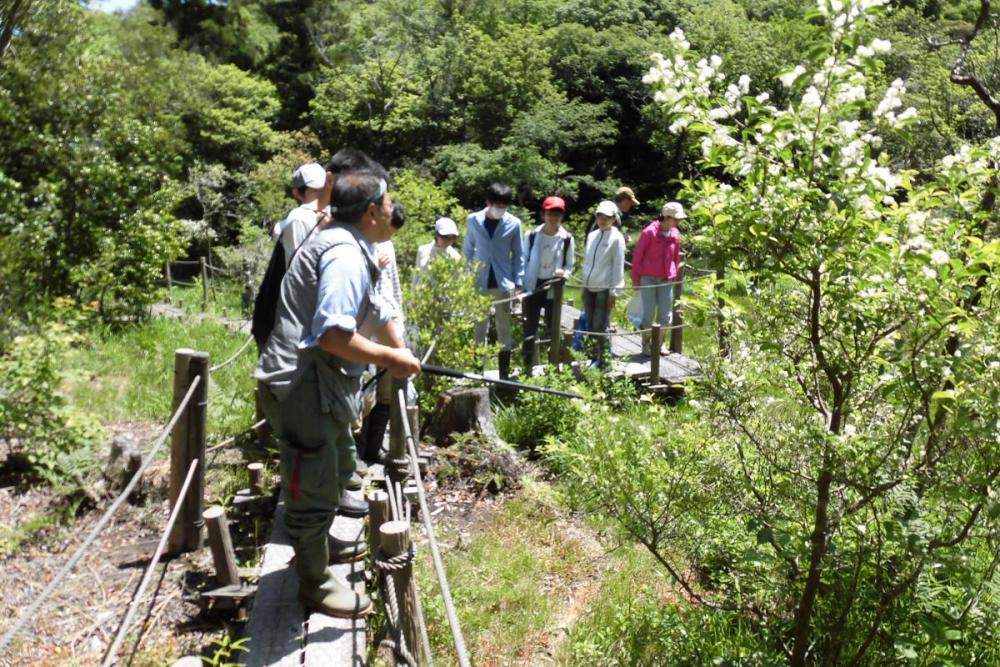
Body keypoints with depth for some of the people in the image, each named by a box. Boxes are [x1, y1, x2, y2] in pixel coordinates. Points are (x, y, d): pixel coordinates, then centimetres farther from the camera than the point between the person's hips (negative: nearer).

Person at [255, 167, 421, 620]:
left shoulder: (348, 247, 14)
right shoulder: (346, 255, -20)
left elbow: (374, 312, 26)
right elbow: (332, 334, -29)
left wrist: (401, 352, 22)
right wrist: (389, 360, -18)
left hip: (320, 385, 11)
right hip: (301, 389, -11)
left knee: (337, 470, 27)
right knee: (315, 486, 2)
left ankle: (320, 544, 47)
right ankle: (315, 584, 18)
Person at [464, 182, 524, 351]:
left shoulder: (514, 223, -5)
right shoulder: (474, 220, -3)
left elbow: (517, 254, 2)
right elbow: (468, 250, 7)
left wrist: (518, 282, -3)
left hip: (503, 282, -1)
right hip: (479, 282, 1)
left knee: (504, 325, 8)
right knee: (479, 323, 11)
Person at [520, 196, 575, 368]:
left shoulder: (567, 239, -5)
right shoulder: (532, 235, -5)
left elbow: (569, 265, 3)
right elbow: (524, 261, 1)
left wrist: (564, 273, -19)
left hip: (554, 288, 0)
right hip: (532, 286, 0)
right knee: (530, 327, 6)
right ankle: (528, 365, 15)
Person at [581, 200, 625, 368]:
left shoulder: (616, 238, -7)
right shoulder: (591, 236, 11)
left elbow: (618, 266, -9)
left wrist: (614, 291, -12)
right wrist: (584, 284, 16)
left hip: (604, 288, -6)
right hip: (589, 287, 6)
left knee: (599, 326, -6)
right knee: (590, 325, 10)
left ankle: (601, 360, 3)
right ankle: (593, 356, 20)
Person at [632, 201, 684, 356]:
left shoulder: (675, 234, 4)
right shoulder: (649, 232, -9)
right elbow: (637, 256, -4)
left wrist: (676, 277, 16)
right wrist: (635, 280, -2)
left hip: (666, 280, 4)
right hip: (648, 278, -4)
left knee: (665, 315, 4)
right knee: (648, 314, -2)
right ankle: (646, 344, 14)